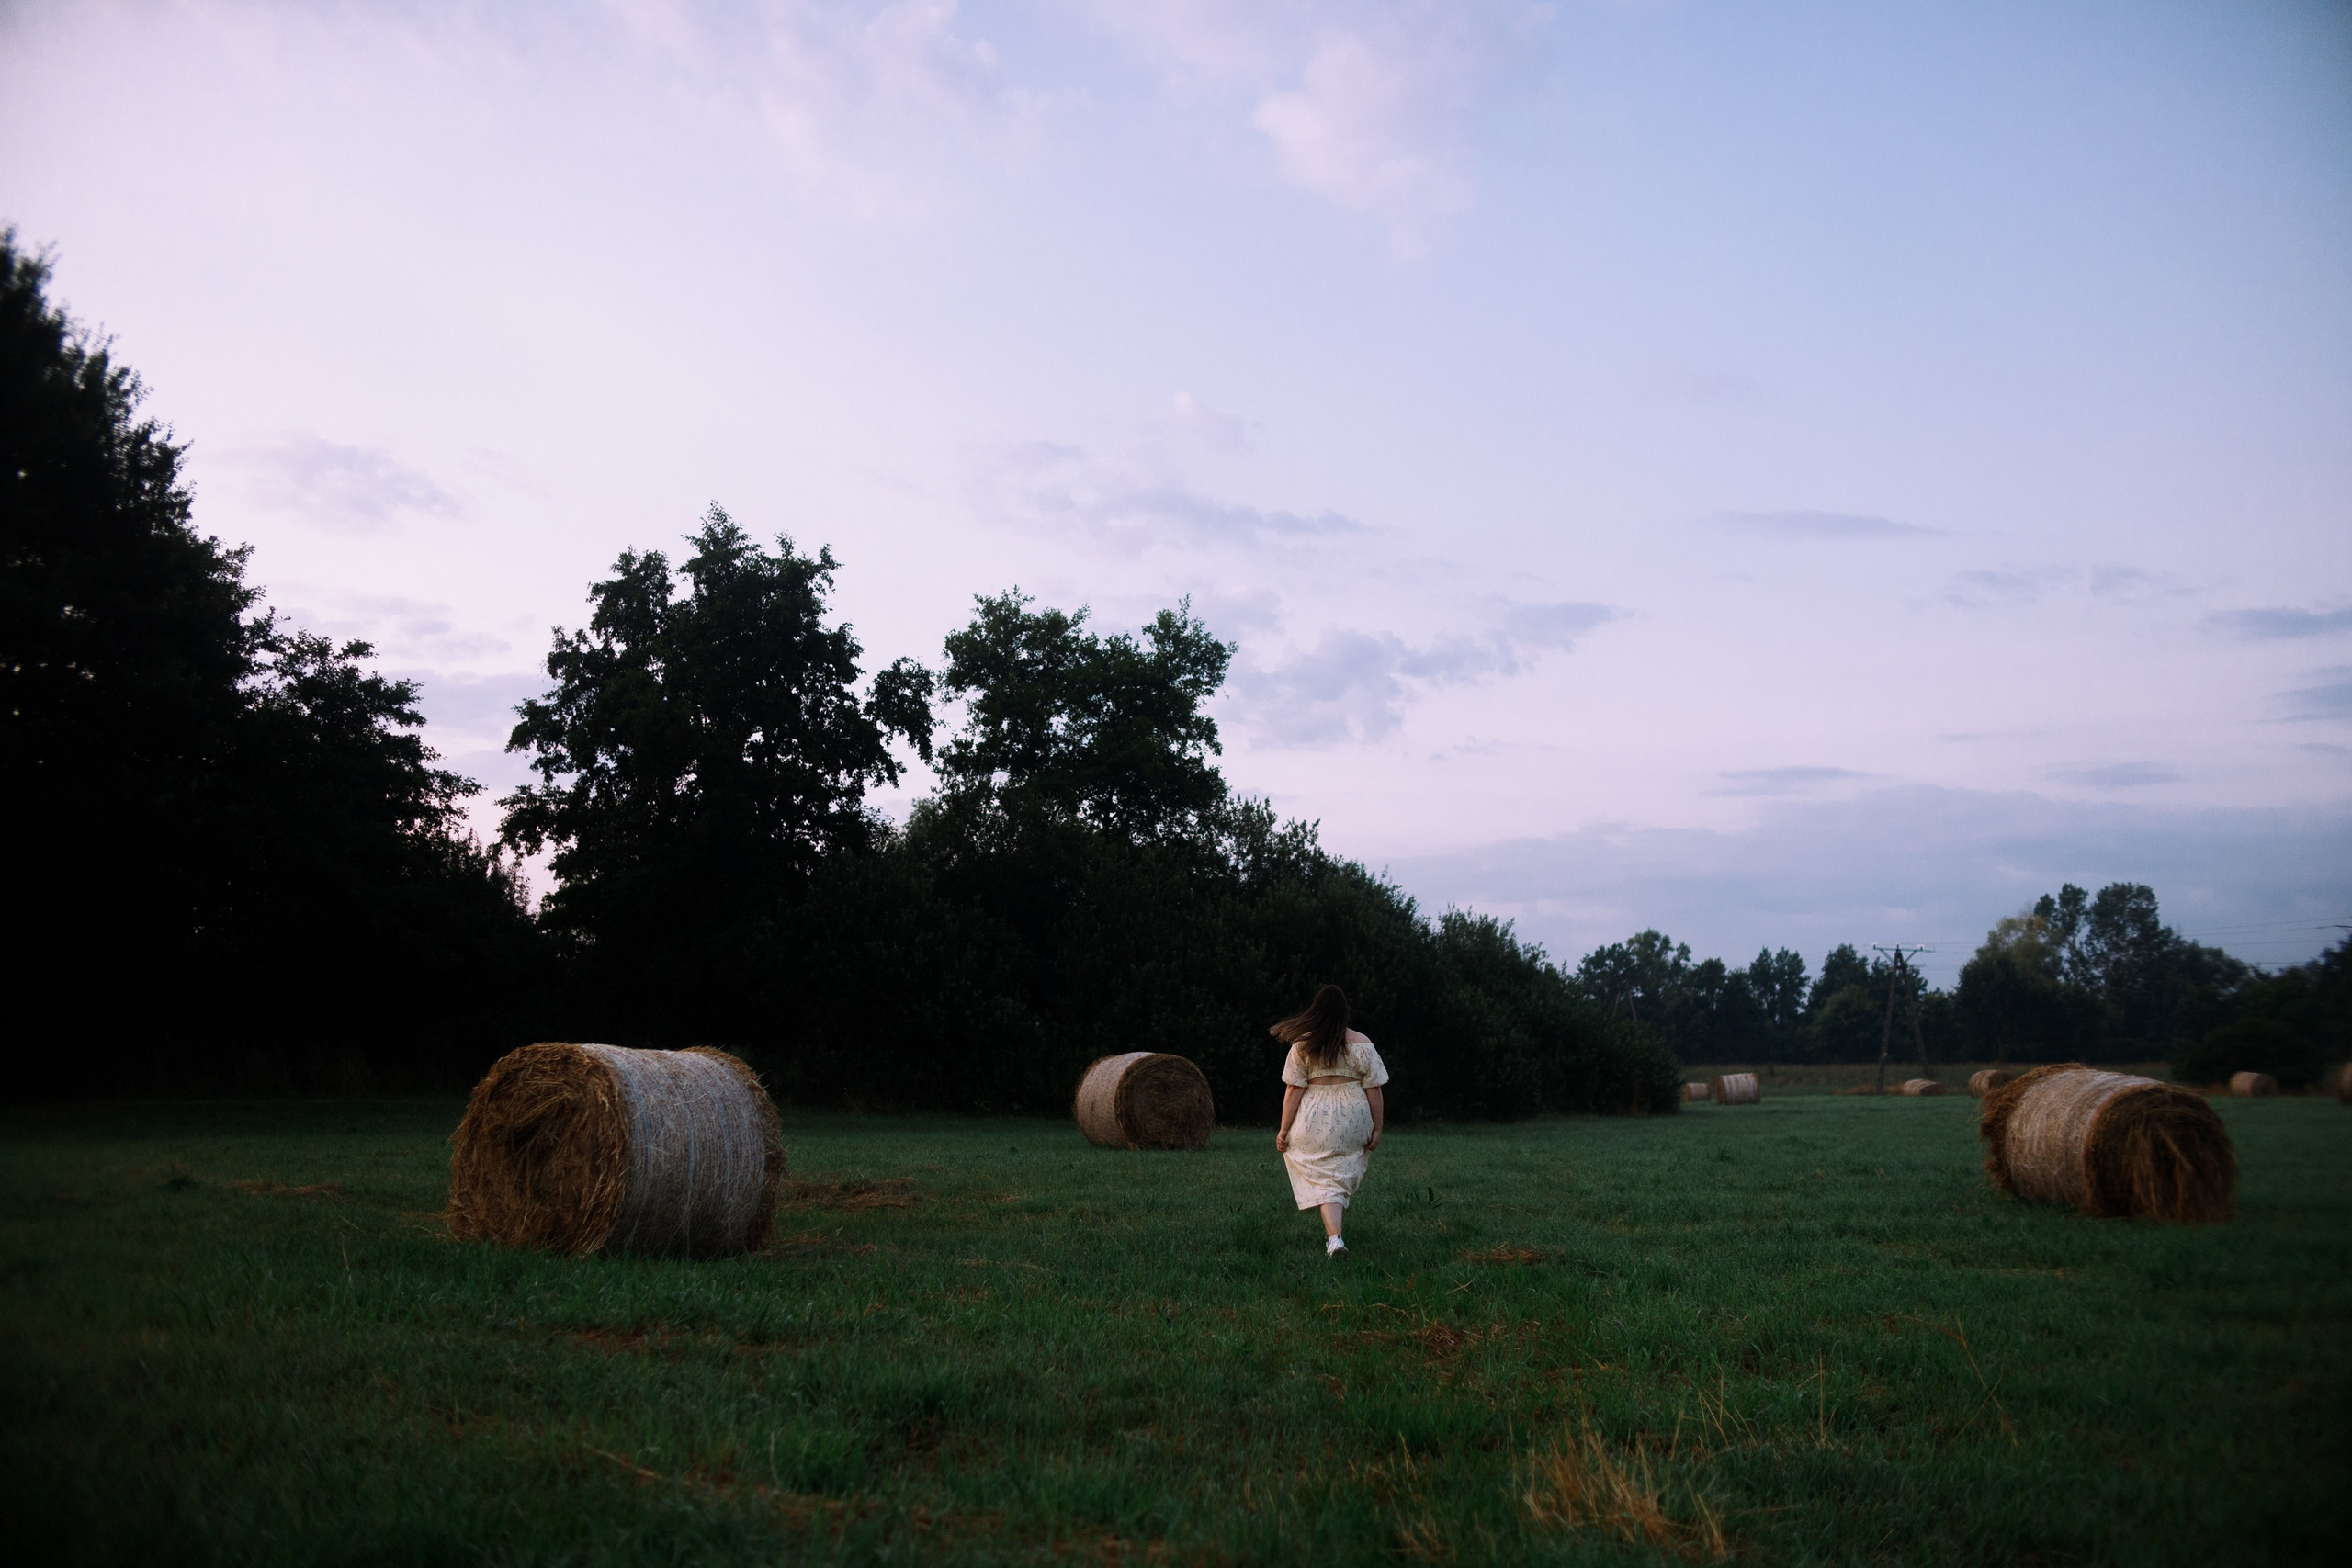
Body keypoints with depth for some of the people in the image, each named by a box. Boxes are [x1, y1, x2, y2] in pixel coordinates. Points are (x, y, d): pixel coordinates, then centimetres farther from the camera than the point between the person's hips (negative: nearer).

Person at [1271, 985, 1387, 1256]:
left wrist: (1284, 1130, 0)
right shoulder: (1361, 1044, -1)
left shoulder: (1302, 1044, -3)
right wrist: (1377, 1129, 6)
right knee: (1344, 1173, 18)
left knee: (1324, 1179, 3)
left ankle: (1335, 1237, -11)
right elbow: (1374, 1090, -1)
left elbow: (1293, 1089, -5)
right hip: (1354, 1120, 1)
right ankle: (1334, 1229, 26)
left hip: (1315, 1120, -1)